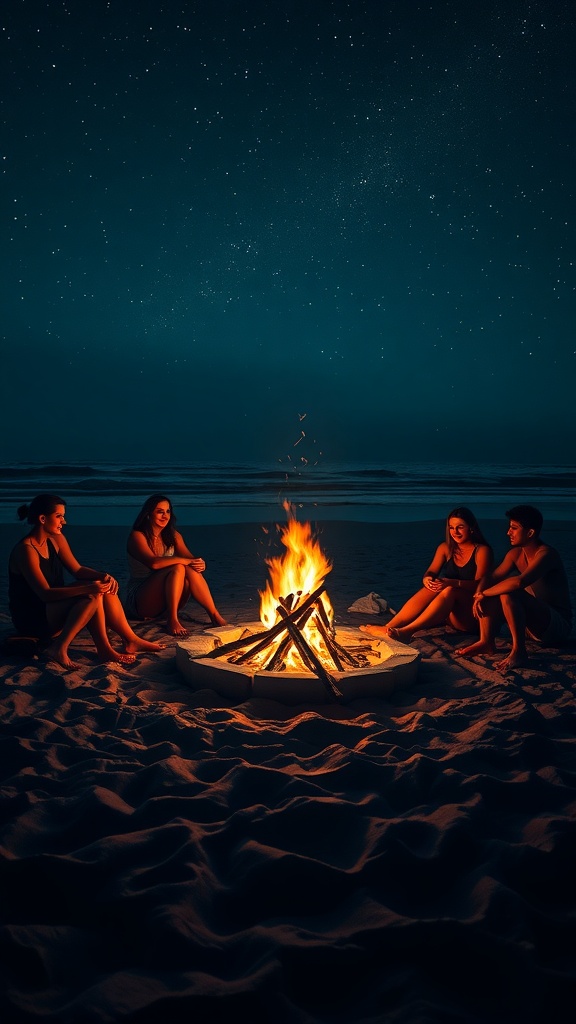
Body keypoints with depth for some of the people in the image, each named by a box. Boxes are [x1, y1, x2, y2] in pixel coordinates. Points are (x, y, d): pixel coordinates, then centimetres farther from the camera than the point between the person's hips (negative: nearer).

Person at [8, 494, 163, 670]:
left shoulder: (56, 539, 5)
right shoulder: (26, 549, -21)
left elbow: (77, 570, 5)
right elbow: (45, 593, -27)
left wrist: (104, 576, -16)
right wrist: (88, 588, -35)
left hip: (55, 608, 8)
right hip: (31, 618, -8)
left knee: (105, 588, -8)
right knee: (93, 594, -25)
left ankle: (131, 640, -6)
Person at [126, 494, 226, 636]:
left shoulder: (173, 536, 10)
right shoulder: (137, 536, -10)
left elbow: (191, 558, 0)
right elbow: (154, 563, -27)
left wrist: (199, 563, -24)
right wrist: (186, 561, -28)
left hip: (168, 600, 5)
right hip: (140, 602, -5)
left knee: (191, 570, -24)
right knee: (177, 568, -29)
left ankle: (215, 616, -21)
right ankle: (172, 620, -27)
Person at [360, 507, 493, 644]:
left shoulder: (482, 550, -2)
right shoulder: (445, 548, 12)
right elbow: (430, 572, 3)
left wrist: (452, 583, -32)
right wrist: (427, 579, -23)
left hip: (471, 615, -4)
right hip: (447, 614, 4)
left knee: (450, 591, -34)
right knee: (431, 588, -27)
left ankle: (406, 631, -48)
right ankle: (389, 628, -41)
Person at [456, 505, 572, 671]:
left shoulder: (546, 554, -21)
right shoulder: (515, 554, 5)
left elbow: (519, 582, -37)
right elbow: (491, 578, 3)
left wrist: (484, 593, -26)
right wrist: (479, 595, -19)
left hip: (559, 625, -8)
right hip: (534, 625, 8)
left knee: (509, 593, -31)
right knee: (490, 594, -4)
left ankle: (519, 651, -25)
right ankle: (486, 642, -7)